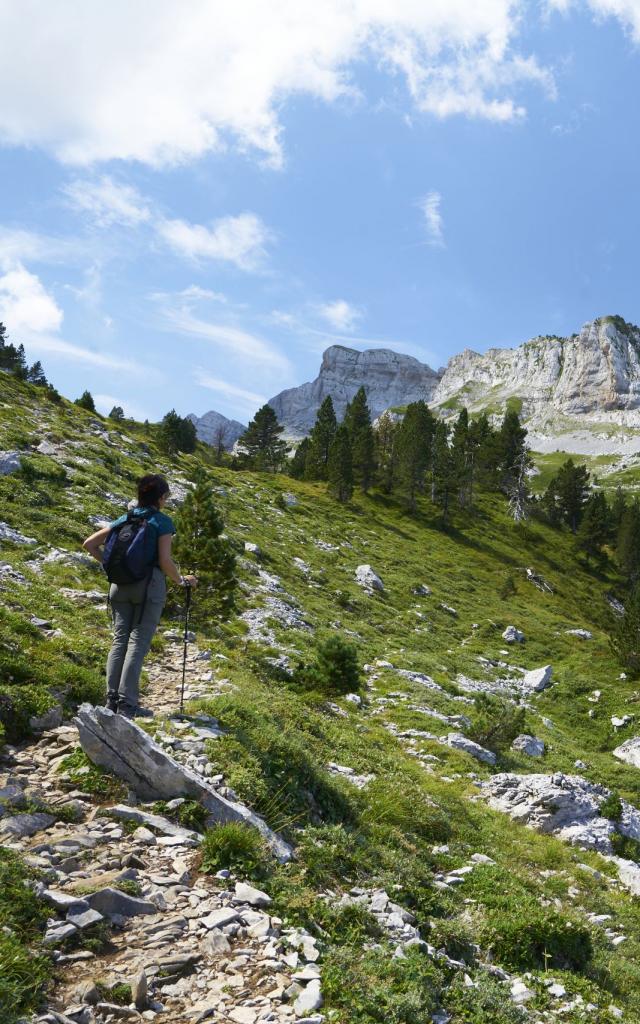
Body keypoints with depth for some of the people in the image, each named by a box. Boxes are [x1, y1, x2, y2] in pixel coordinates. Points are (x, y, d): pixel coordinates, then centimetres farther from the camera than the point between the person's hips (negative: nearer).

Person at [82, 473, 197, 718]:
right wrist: (182, 581, 3)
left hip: (120, 585, 5)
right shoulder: (162, 522, -6)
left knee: (119, 640, 10)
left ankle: (112, 698, 10)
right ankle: (127, 703, -3)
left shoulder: (124, 519, 10)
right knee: (138, 642, -2)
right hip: (149, 583, -5)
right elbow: (165, 562, -13)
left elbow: (89, 544, 10)